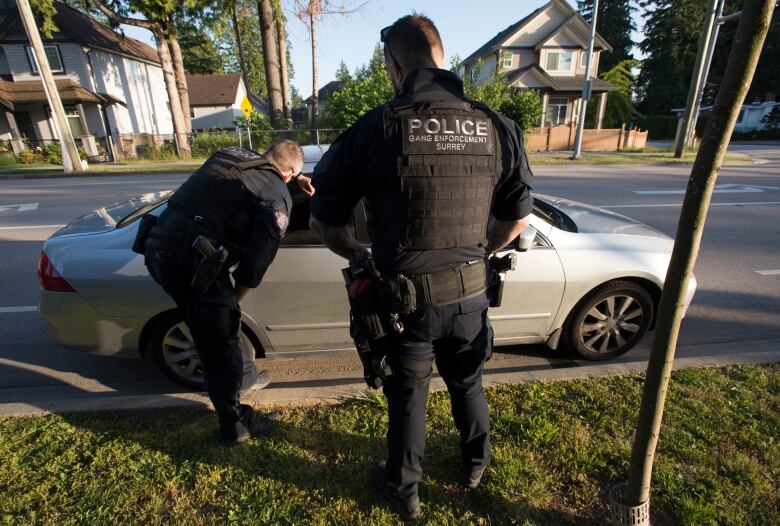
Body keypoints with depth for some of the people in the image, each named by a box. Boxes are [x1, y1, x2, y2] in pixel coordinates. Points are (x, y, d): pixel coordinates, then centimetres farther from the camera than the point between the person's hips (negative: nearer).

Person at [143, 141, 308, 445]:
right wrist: (235, 298, 8)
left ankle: (243, 374, 46)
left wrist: (295, 179, 44)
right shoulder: (277, 197, -6)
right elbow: (258, 258, -7)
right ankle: (235, 425, 25)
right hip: (191, 262, -8)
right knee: (219, 343, 8)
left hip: (157, 247, 9)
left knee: (211, 331, 24)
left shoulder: (233, 154, 15)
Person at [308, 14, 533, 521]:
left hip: (404, 297, -2)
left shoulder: (374, 129, -14)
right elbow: (518, 218, 3)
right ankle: (476, 462, 54)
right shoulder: (497, 127, -4)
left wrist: (361, 257, 11)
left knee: (408, 396, 20)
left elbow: (324, 221, -8)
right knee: (468, 383, 28)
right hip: (470, 294, 3)